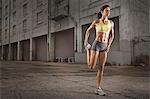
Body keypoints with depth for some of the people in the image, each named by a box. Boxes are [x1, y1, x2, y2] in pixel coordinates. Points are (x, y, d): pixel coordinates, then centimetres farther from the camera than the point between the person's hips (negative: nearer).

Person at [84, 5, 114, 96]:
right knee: (91, 67, -4)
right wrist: (85, 41, 3)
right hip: (96, 45, -3)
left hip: (104, 47, 3)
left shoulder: (111, 23, 9)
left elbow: (112, 35, 15)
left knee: (101, 68, -1)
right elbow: (88, 30, 12)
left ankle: (98, 89, 7)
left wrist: (109, 46, 1)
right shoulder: (96, 21, -1)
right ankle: (88, 50, 27)